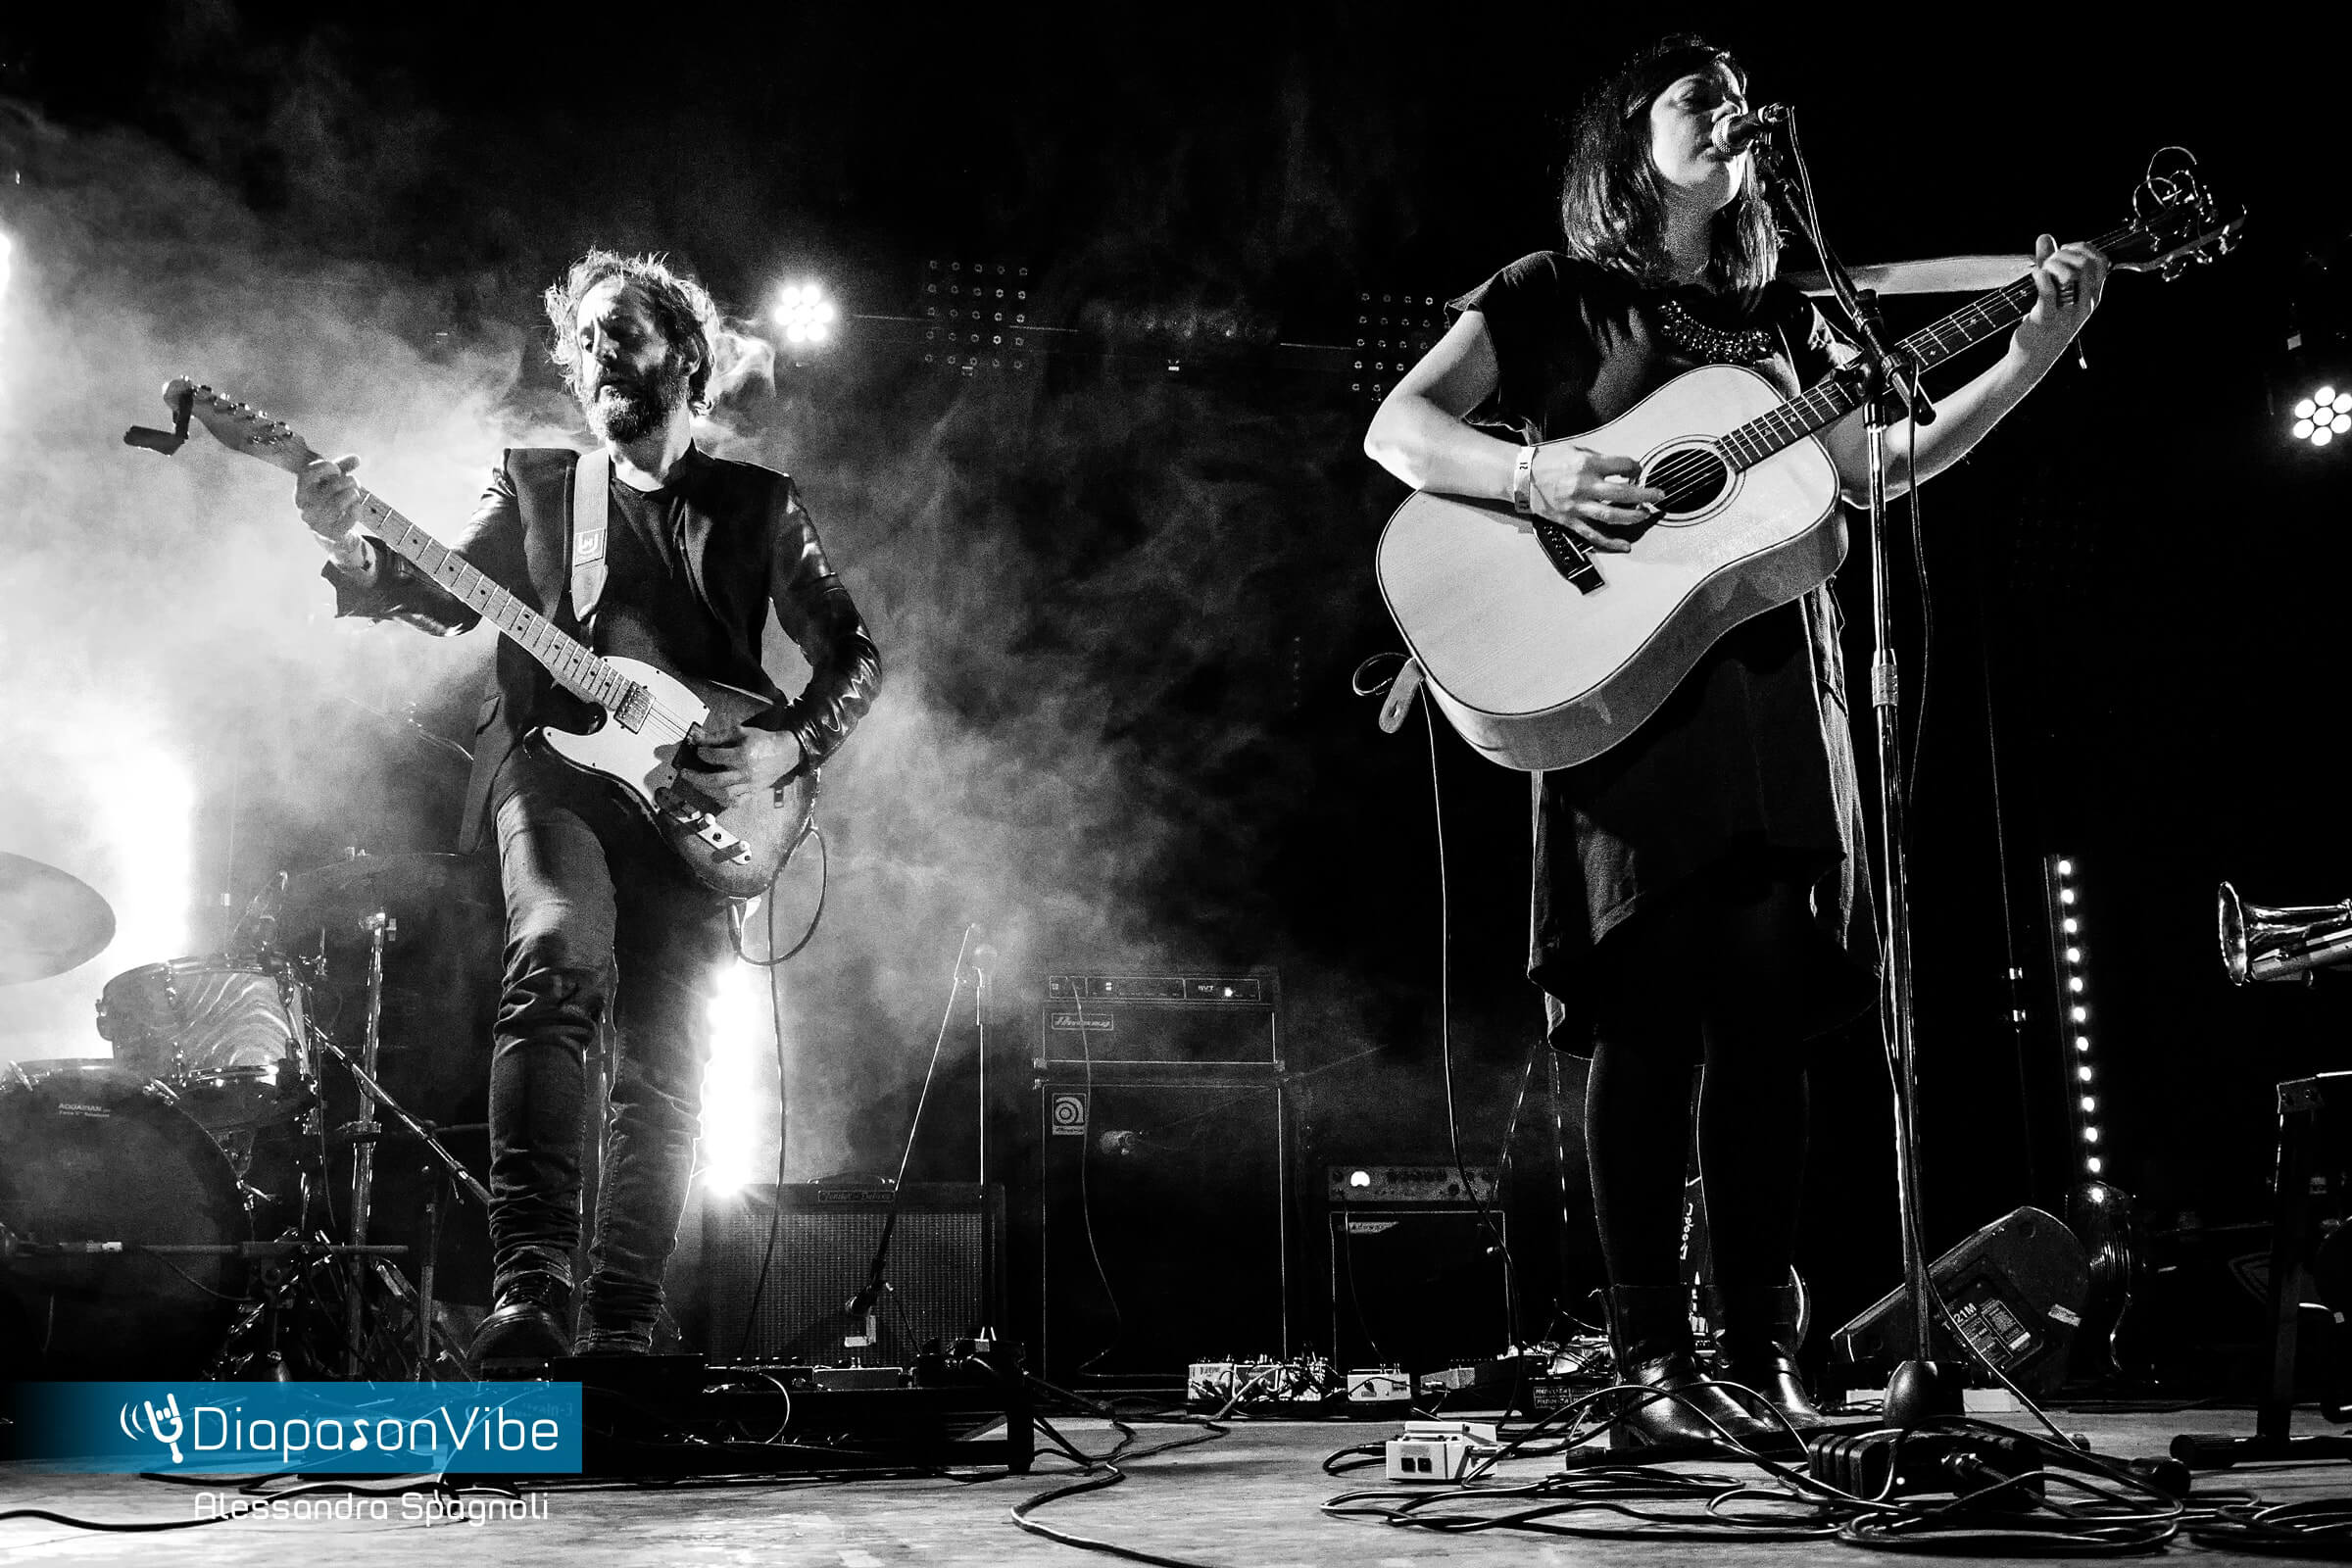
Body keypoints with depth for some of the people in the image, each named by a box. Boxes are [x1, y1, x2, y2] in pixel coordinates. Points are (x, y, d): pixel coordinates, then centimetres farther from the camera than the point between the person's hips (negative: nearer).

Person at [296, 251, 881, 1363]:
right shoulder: (534, 481, 17)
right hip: (552, 765, -1)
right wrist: (354, 552, -16)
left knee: (665, 1079, -4)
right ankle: (528, 1284, -36)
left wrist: (788, 746, -3)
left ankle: (617, 1334, 5)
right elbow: (443, 595, 4)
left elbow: (851, 657, 14)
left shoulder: (758, 504, 16)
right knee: (561, 955, -31)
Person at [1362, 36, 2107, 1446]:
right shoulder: (1557, 294, 9)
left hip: (1775, 686, 5)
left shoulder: (1780, 317, 24)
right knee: (1653, 1012, -9)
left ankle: (1766, 1344, 6)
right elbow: (1397, 430, 1)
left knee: (1768, 1014, 0)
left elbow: (1878, 468, 15)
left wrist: (2035, 353, 7)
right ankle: (1653, 1359, -3)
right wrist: (1530, 470, -18)